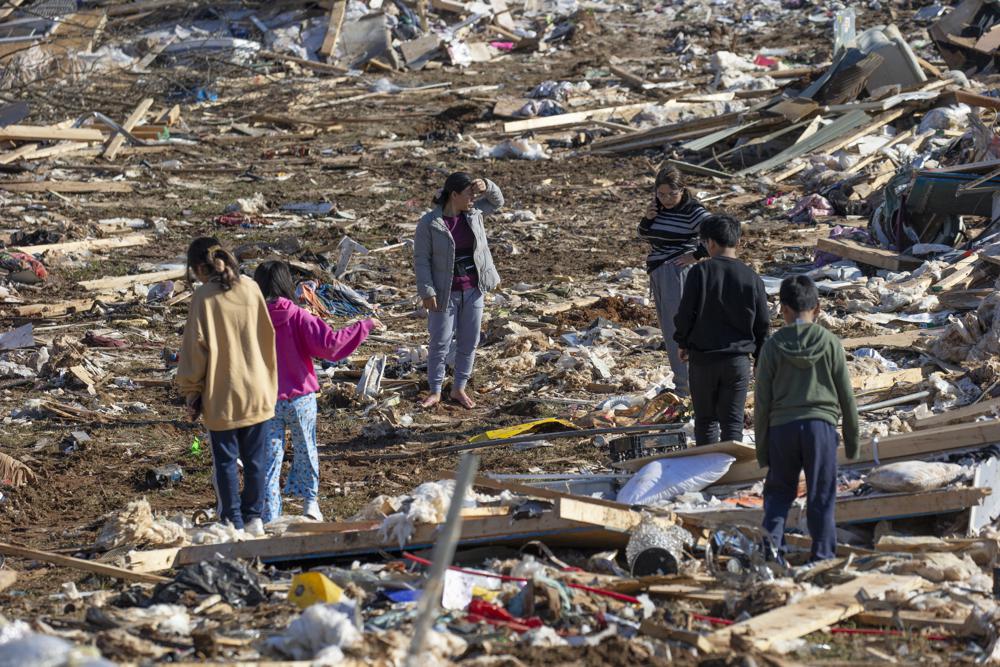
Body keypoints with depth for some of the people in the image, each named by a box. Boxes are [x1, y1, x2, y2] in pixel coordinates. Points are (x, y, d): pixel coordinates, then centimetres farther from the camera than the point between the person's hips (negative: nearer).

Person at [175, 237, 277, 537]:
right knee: (255, 457, 13)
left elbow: (195, 346, -10)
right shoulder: (251, 289, 1)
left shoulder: (204, 296, -11)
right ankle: (253, 517, 19)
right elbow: (267, 336, 9)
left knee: (225, 459, 6)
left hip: (222, 395, -4)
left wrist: (191, 391, 0)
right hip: (256, 389, 4)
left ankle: (233, 521, 9)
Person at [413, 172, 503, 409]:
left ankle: (459, 389, 23)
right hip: (446, 293, -5)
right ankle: (435, 391, 15)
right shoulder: (430, 223, -15)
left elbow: (497, 202, 16)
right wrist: (427, 291, -17)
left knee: (469, 342, 10)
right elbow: (421, 259, -11)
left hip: (473, 291, 5)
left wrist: (486, 186, -6)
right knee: (440, 343, 2)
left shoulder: (472, 212, 0)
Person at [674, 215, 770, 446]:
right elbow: (762, 325, 4)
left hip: (701, 359, -1)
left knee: (705, 420, 11)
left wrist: (682, 342, 10)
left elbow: (685, 314, -9)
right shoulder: (752, 278, -2)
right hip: (738, 361, 1)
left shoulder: (699, 272, -10)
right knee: (732, 422, 6)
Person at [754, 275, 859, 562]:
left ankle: (772, 541, -6)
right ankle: (823, 553, 4)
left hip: (781, 426, 0)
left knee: (778, 491, 12)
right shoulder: (830, 343, 0)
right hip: (821, 424, 0)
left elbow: (762, 401, 2)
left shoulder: (773, 346, 0)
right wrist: (852, 438, 16)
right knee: (821, 495, 6)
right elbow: (846, 395, 5)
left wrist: (762, 447, 10)